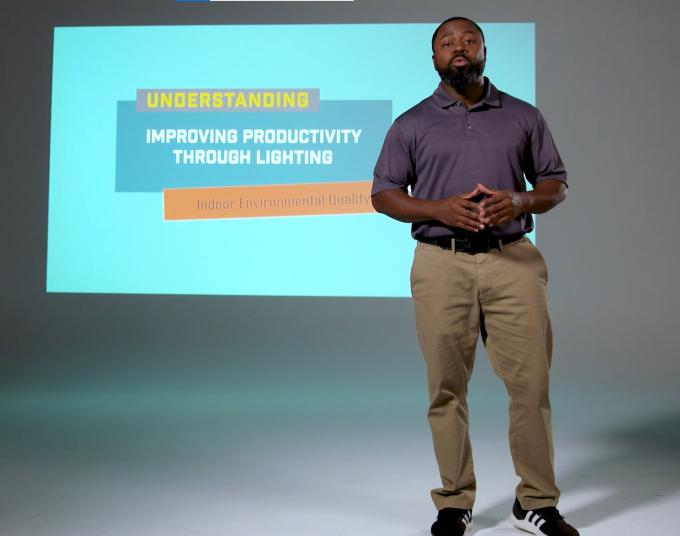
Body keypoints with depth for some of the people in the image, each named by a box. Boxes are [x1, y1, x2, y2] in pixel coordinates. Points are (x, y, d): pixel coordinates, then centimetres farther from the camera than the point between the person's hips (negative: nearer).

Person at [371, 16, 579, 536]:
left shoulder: (524, 117, 12)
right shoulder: (411, 124, 9)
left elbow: (556, 183, 14)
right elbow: (383, 193, 8)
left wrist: (520, 202, -9)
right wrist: (440, 208, -10)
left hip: (513, 261, 1)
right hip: (441, 264, 0)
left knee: (531, 381, -1)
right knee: (447, 387, 2)